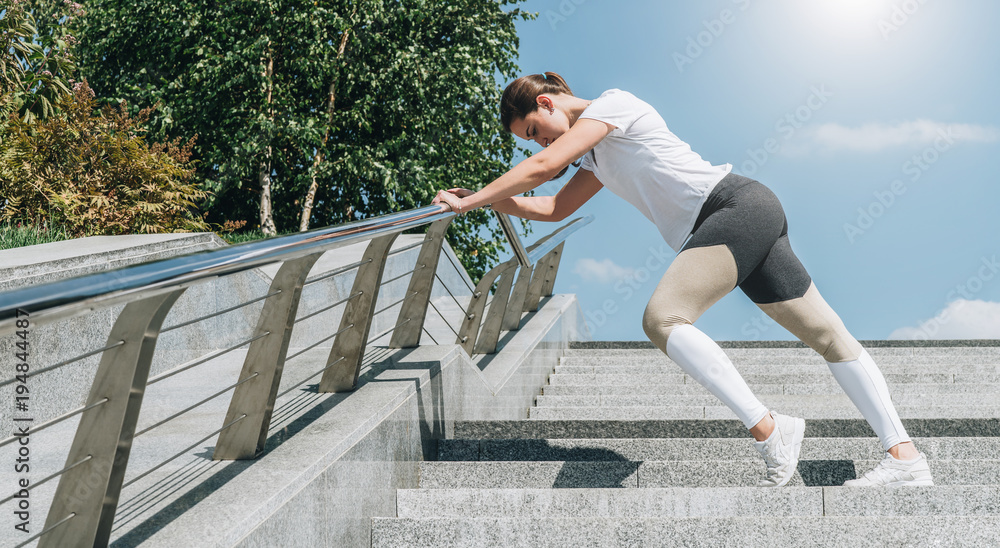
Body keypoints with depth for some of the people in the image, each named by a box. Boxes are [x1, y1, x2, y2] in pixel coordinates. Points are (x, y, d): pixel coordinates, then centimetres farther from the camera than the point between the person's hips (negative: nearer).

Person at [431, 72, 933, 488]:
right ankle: (905, 458, 6)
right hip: (753, 222, 11)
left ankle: (767, 429, -27)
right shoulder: (598, 156, 26)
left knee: (662, 318, -24)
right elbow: (554, 208, 29)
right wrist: (484, 200, 18)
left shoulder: (612, 104, -2)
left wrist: (469, 201, -4)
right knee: (826, 335, 5)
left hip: (737, 206, -11)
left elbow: (543, 166, -11)